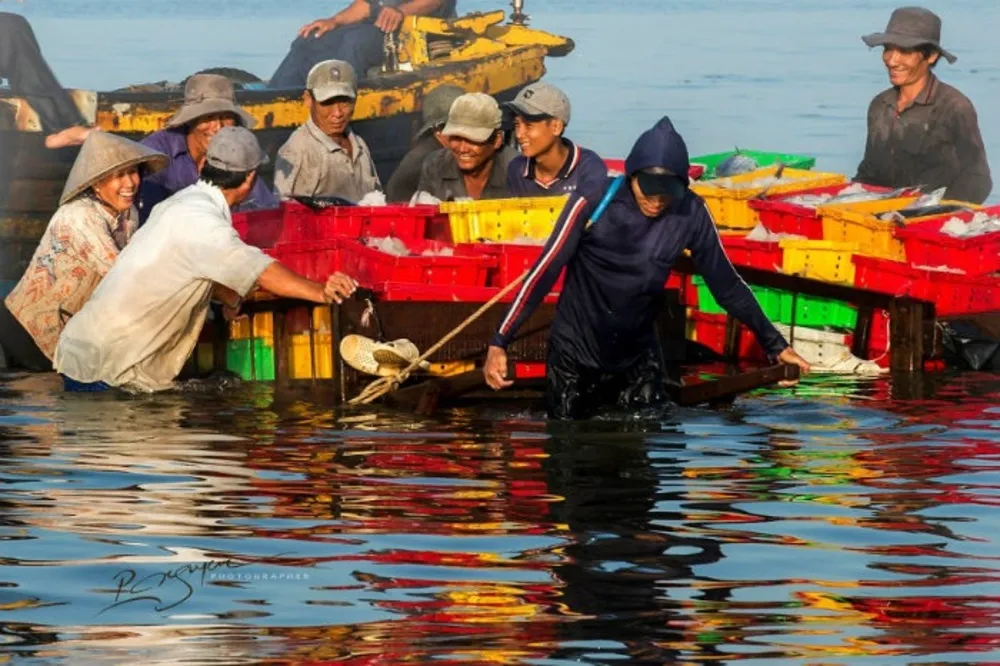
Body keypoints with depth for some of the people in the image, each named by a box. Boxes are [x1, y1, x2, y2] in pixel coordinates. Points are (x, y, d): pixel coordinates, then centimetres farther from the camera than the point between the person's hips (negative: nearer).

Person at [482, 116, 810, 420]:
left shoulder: (691, 214, -11)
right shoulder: (592, 204, -20)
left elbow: (726, 284, 1)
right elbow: (544, 273, -16)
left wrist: (775, 344, 5)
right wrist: (499, 344, -19)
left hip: (637, 355, 2)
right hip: (575, 352, -2)